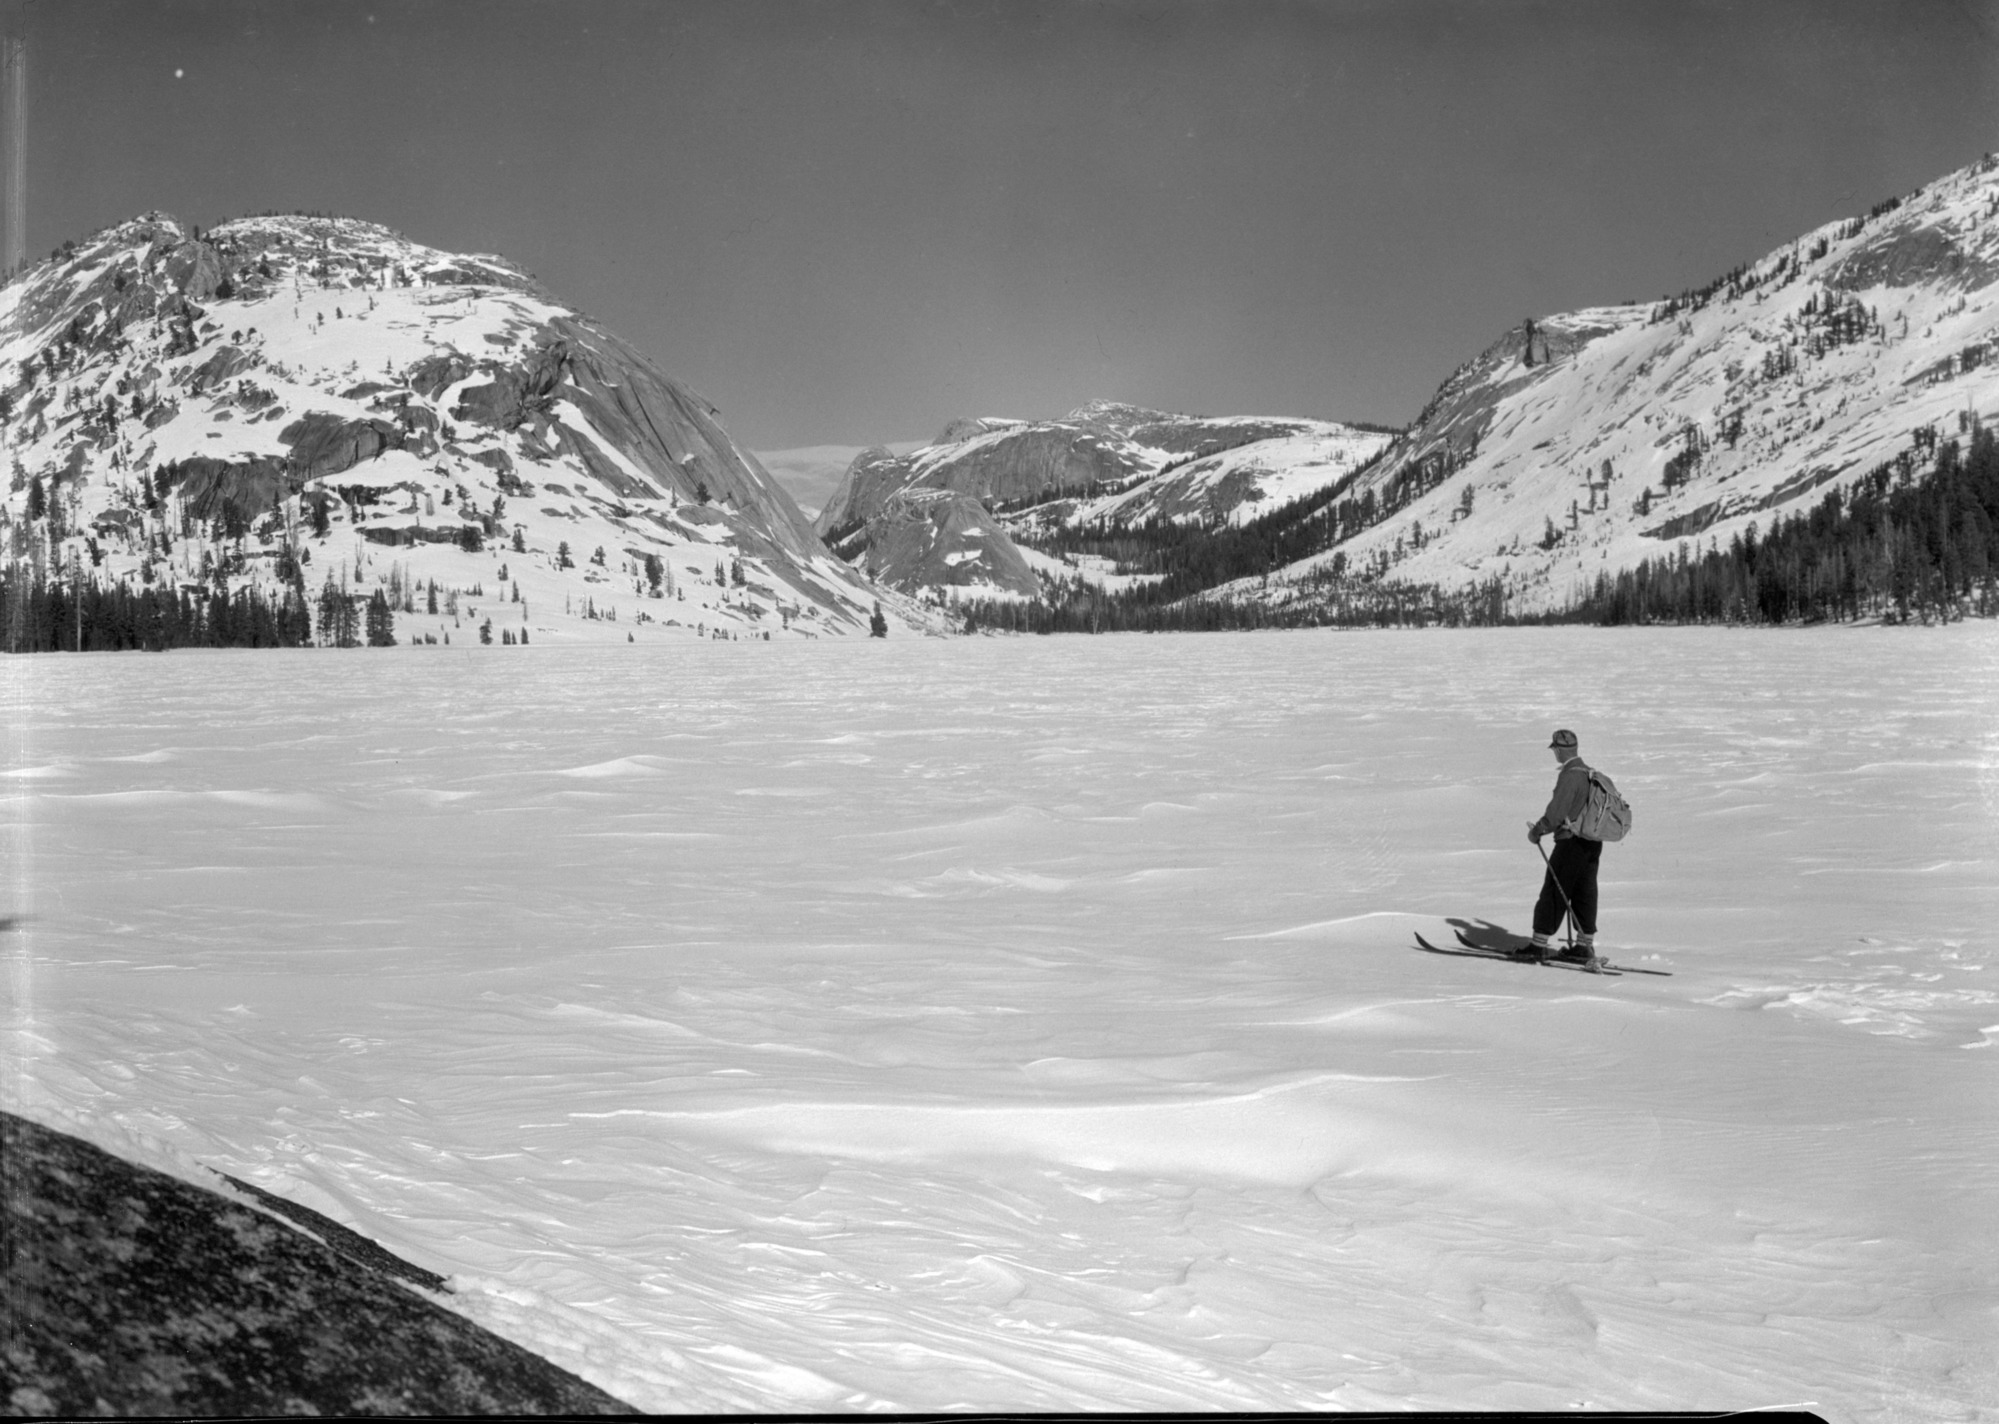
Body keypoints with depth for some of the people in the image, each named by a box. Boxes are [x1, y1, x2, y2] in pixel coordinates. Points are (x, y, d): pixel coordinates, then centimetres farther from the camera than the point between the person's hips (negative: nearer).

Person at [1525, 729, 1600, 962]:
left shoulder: (1570, 775, -16)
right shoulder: (1590, 773, 12)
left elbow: (1557, 810, -20)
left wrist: (1537, 831, -6)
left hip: (1572, 841, -9)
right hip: (1593, 840, 9)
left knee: (1554, 891, -2)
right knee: (1585, 893, 12)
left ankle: (1540, 943, 1)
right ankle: (1585, 944, 15)